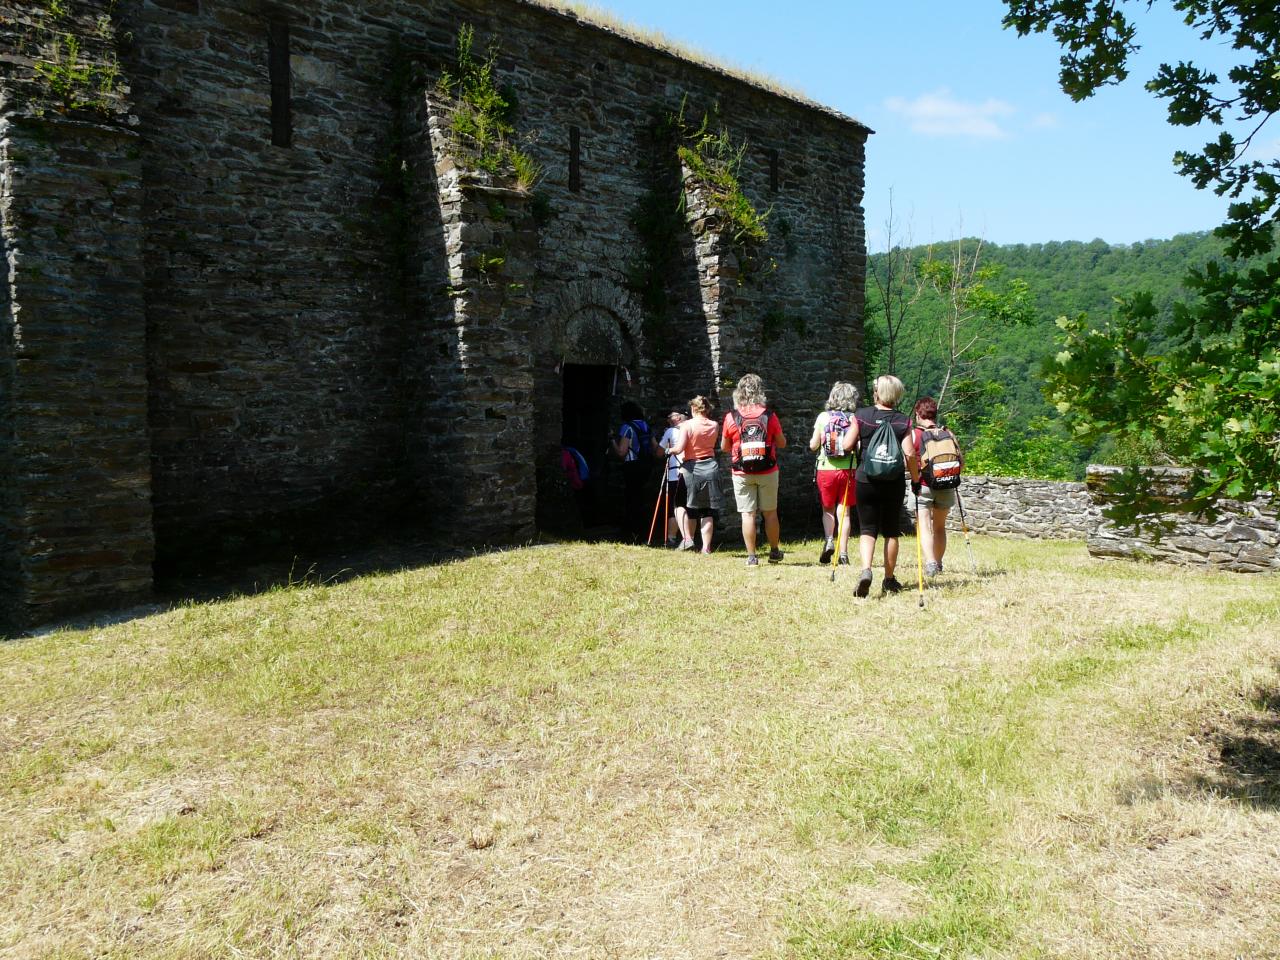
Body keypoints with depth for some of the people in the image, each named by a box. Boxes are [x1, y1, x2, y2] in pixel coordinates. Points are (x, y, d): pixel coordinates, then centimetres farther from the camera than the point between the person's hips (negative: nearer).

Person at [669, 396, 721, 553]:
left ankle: (688, 539, 8)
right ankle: (706, 547, 4)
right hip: (710, 467, 3)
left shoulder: (687, 425, -8)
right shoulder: (714, 426, 4)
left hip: (691, 468, -3)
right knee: (708, 511, 5)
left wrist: (671, 450, 6)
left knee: (689, 506, 15)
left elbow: (679, 448, -17)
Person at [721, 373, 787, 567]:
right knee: (770, 513, 12)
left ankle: (751, 557, 2)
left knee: (748, 514, 2)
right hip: (767, 472, 1)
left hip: (742, 474, -1)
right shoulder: (769, 415, -5)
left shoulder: (731, 417, -5)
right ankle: (774, 552, 23)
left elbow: (724, 447, 4)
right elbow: (782, 443, 4)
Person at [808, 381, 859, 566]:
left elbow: (813, 446, 3)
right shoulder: (854, 419, -4)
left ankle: (829, 540, -5)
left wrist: (814, 439, 24)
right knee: (844, 511, 7)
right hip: (848, 469, 0)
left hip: (826, 468, 0)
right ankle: (843, 553, 5)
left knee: (828, 509, 17)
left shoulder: (823, 417, -1)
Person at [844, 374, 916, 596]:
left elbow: (847, 445, -7)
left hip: (865, 480, 0)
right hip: (894, 482, 1)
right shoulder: (903, 421, -3)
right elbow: (909, 454, -9)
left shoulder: (861, 416, -4)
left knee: (867, 529, 5)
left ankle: (866, 570, -19)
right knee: (891, 532, 13)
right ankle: (889, 580, 20)